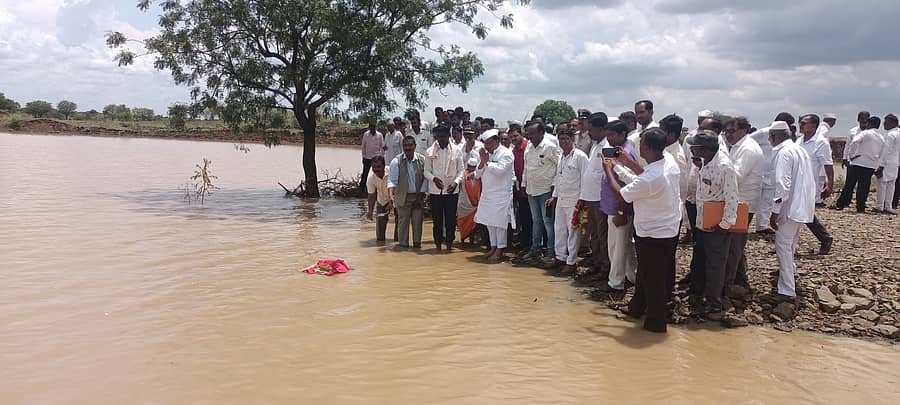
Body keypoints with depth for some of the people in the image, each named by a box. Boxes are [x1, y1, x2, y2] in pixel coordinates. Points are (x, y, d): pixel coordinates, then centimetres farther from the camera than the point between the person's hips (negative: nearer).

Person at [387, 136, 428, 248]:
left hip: (418, 197, 1)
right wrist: (391, 196, -26)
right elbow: (392, 180, -11)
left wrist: (420, 196, -4)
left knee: (417, 221, 6)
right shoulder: (396, 161, -6)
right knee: (403, 222, 3)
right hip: (403, 197, -1)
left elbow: (425, 180, 1)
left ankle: (417, 242, 20)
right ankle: (403, 244, 13)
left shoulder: (422, 160, -1)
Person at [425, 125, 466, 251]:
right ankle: (438, 243, 17)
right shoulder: (430, 151, 2)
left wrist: (456, 182, -17)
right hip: (435, 191, 1)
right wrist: (434, 178, -18)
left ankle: (449, 242, 16)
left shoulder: (457, 151, 1)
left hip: (451, 191, 0)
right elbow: (426, 171, 3)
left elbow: (461, 170, 0)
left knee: (451, 218, 3)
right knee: (437, 218, 6)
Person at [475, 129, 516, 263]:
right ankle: (493, 247, 21)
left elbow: (500, 170, -21)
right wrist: (482, 160, -6)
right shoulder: (485, 154, 12)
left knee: (499, 222, -3)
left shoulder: (506, 153, -7)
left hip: (501, 194, -7)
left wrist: (487, 161, -12)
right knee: (489, 222, 10)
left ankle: (500, 250, 4)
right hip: (487, 194, 7)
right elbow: (478, 174, 9)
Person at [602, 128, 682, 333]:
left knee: (652, 279, 8)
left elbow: (620, 193, -17)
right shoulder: (670, 163, -7)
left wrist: (608, 169, -4)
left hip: (652, 235, -8)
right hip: (670, 230, 8)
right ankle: (637, 307, 42)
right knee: (645, 272, 24)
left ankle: (656, 322, 22)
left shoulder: (649, 180, -33)